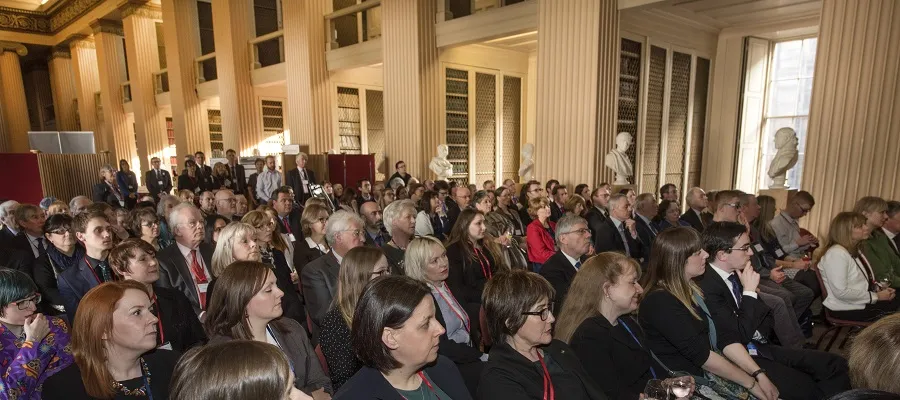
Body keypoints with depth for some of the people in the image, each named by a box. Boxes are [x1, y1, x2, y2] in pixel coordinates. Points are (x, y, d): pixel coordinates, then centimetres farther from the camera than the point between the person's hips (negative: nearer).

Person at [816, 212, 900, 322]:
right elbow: (841, 292, -25)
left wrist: (879, 288, 0)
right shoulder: (836, 253, -21)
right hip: (846, 308, -9)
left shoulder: (855, 251, 11)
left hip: (862, 301, 9)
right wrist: (876, 296, -16)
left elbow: (867, 279, 21)